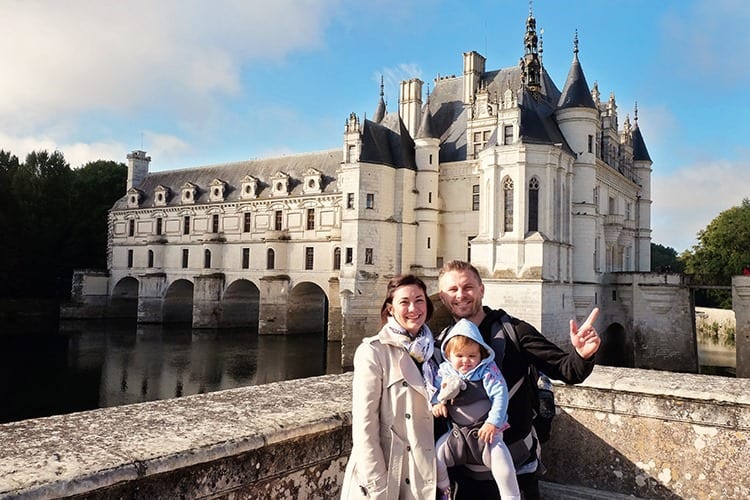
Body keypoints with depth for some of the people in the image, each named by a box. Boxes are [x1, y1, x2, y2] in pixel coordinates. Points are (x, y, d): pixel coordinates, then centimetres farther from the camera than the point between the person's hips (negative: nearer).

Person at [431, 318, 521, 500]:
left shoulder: (487, 371, -12)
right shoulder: (445, 371, 0)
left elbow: (500, 395, -16)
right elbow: (436, 389, 15)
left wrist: (493, 422, -21)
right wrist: (437, 403, -6)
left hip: (486, 429, -4)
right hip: (458, 431, 4)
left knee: (499, 456, -23)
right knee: (437, 452, -1)